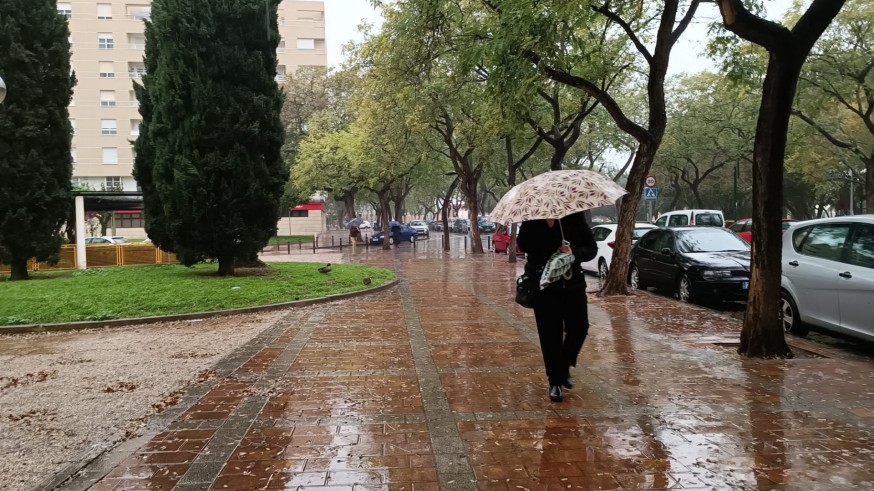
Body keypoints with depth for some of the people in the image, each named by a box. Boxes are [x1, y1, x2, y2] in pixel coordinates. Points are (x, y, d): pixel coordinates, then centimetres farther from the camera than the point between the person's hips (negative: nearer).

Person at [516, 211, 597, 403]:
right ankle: (555, 381, 13)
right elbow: (523, 245, -18)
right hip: (544, 284, -2)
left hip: (573, 282, 2)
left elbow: (591, 248, 1)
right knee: (550, 334, 0)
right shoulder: (532, 220, -4)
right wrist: (548, 224, -24)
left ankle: (565, 367, 26)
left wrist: (574, 253, -20)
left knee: (579, 328, -1)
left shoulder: (575, 217, -1)